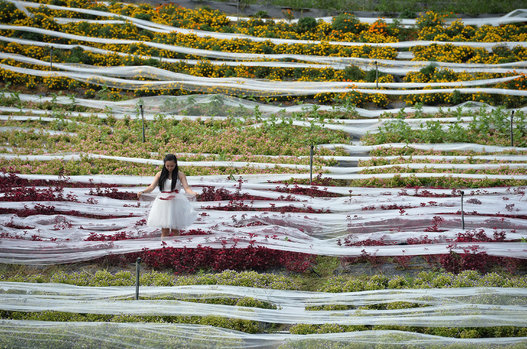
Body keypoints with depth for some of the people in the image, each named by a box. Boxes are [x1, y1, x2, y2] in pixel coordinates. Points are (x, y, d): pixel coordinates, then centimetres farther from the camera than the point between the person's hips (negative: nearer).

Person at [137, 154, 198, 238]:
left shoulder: (180, 175, 0)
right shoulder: (160, 174, 4)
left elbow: (187, 188, -8)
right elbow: (152, 187, -1)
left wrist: (193, 193, -30)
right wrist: (142, 192, -20)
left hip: (176, 203, -1)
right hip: (163, 203, 1)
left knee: (175, 230, 3)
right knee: (164, 230, 1)